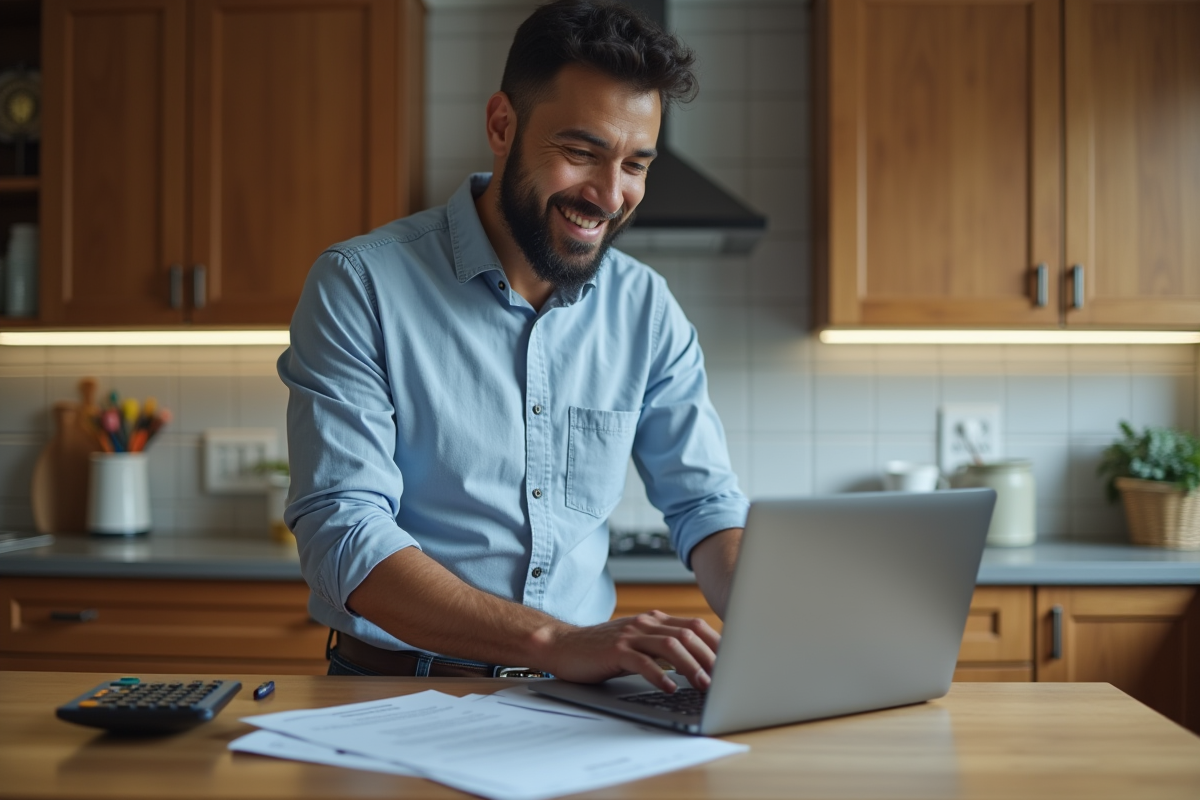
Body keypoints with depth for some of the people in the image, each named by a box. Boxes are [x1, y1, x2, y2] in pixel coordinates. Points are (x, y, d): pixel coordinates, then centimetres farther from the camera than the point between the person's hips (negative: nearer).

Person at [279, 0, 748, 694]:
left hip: (581, 701, 3)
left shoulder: (647, 309, 5)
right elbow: (342, 532, -18)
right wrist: (559, 641, -30)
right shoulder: (359, 286, -9)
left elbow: (704, 503, 8)